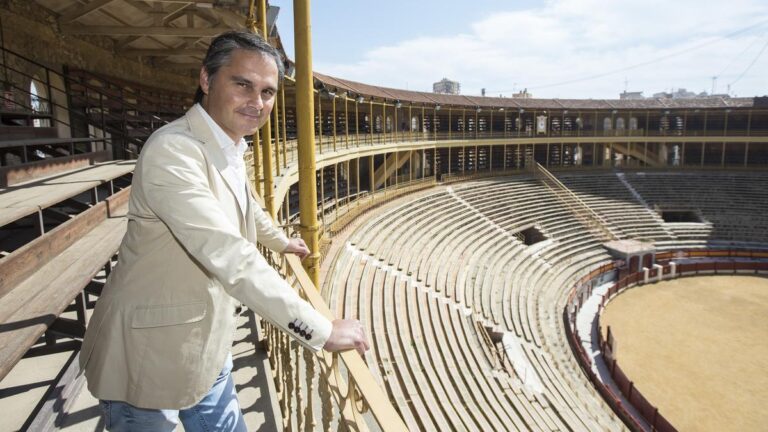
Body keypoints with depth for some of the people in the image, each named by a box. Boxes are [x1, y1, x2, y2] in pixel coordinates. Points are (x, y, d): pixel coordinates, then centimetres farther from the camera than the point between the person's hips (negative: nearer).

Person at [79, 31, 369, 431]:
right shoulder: (173, 150, -26)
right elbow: (229, 256, -35)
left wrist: (282, 242, 39)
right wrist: (322, 330, -32)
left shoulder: (229, 150, 5)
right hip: (150, 355, -8)